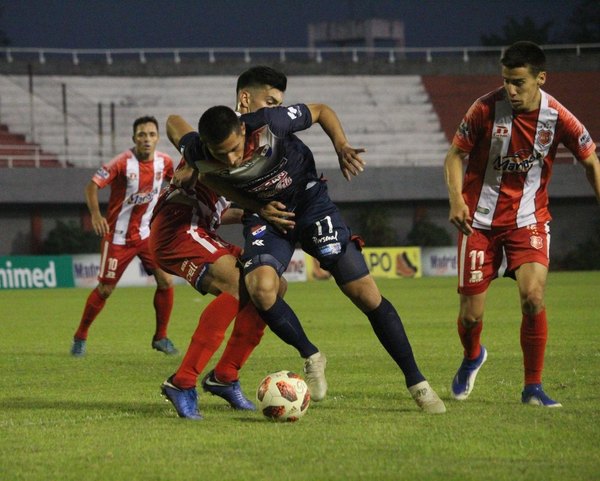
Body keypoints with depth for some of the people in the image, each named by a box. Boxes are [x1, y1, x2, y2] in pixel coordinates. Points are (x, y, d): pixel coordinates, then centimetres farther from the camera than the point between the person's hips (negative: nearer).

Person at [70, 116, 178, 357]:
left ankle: (160, 337, 9)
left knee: (166, 281, -7)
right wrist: (96, 215, -33)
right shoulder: (123, 162, -20)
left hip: (147, 233, 4)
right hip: (118, 235, -4)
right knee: (105, 289, 0)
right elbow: (92, 185, -19)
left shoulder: (164, 162, -4)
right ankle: (80, 337, 18)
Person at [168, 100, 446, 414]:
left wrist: (341, 146, -27)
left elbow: (321, 111, -11)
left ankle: (416, 382, 6)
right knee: (260, 287, -28)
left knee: (365, 293, -7)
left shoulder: (267, 124, -30)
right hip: (263, 214, 1)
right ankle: (311, 357, -2)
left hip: (308, 198, -1)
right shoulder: (199, 156, -24)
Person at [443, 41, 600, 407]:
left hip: (529, 219, 0)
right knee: (471, 315, 0)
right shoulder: (486, 109, -15)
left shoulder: (557, 117, -12)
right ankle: (472, 358, 38)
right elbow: (456, 154, -4)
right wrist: (456, 200, -19)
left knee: (533, 296, -23)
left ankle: (533, 388, -7)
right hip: (480, 221, 0)